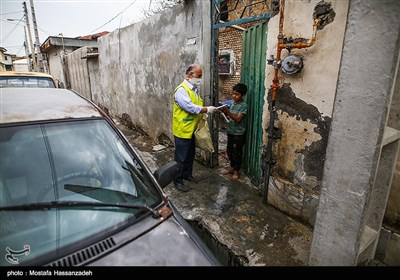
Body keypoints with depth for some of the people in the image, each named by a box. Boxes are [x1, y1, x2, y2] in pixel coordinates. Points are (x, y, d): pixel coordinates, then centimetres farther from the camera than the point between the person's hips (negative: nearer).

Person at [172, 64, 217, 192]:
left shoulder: (194, 88, 10)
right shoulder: (181, 90, -20)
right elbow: (190, 107, -27)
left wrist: (204, 113, 1)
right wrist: (207, 109, -19)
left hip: (192, 129, 9)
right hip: (182, 130, -9)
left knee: (190, 155, 20)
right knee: (181, 157, 3)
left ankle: (187, 174, 38)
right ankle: (178, 180, 17)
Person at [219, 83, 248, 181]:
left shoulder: (243, 105, -15)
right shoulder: (232, 103, 6)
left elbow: (238, 119, -23)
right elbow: (229, 116, 9)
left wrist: (228, 112, -32)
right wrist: (224, 111, -10)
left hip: (239, 133, -7)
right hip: (230, 131, 7)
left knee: (237, 152, 5)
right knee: (229, 150, 16)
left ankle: (236, 171, 20)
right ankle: (232, 167, 35)